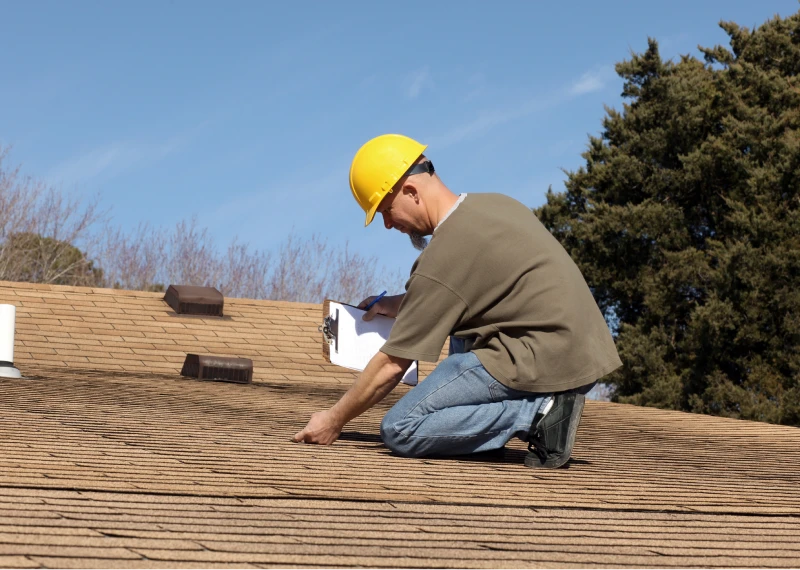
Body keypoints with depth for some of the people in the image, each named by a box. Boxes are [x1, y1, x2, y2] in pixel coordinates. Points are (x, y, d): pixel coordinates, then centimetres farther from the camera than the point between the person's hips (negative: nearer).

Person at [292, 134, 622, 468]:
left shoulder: (443, 258, -13)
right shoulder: (496, 204, 12)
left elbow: (392, 364, -7)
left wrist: (335, 420, 5)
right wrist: (403, 305, 25)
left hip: (544, 363, -9)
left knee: (400, 430, -6)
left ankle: (538, 414, -11)